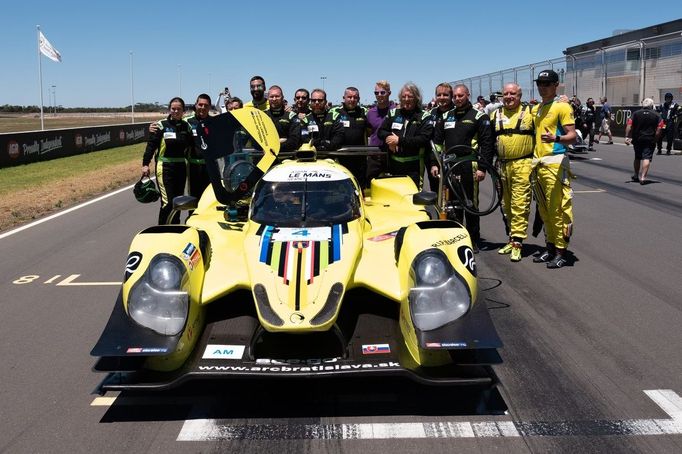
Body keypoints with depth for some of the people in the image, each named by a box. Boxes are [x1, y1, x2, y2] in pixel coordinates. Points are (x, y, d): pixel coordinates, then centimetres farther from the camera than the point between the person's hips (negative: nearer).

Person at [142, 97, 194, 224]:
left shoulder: (187, 126, 8)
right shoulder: (162, 125, -4)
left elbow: (191, 147, 16)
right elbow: (151, 145, -5)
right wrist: (145, 164, -11)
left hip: (181, 167, 5)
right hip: (165, 167, -5)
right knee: (167, 202, -11)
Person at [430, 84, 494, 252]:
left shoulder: (479, 117, 1)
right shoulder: (446, 117, 15)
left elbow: (487, 144, -5)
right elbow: (437, 141, 17)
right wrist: (434, 163, 8)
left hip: (469, 168, -4)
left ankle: (474, 241, 11)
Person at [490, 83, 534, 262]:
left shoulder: (530, 112, 2)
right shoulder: (495, 114, 12)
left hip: (523, 165, -5)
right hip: (502, 165, 5)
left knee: (520, 204, -10)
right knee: (507, 205, 12)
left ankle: (517, 242, -9)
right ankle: (512, 238, 23)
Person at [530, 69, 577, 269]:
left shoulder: (562, 107, -5)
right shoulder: (536, 109, 19)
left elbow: (572, 136, -12)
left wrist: (555, 138, -32)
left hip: (555, 163, -8)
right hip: (537, 163, 8)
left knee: (557, 209, -8)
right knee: (544, 210, 12)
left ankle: (561, 252, -3)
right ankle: (550, 247, 21)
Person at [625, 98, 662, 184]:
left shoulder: (636, 113, 3)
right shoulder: (656, 115, 2)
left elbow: (629, 126, -7)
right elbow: (659, 129, -5)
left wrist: (627, 137, -8)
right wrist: (655, 139, 2)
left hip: (637, 139, 2)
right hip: (650, 140, -2)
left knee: (637, 158, 17)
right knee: (647, 158, -7)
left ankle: (636, 175, 30)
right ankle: (643, 177, -19)